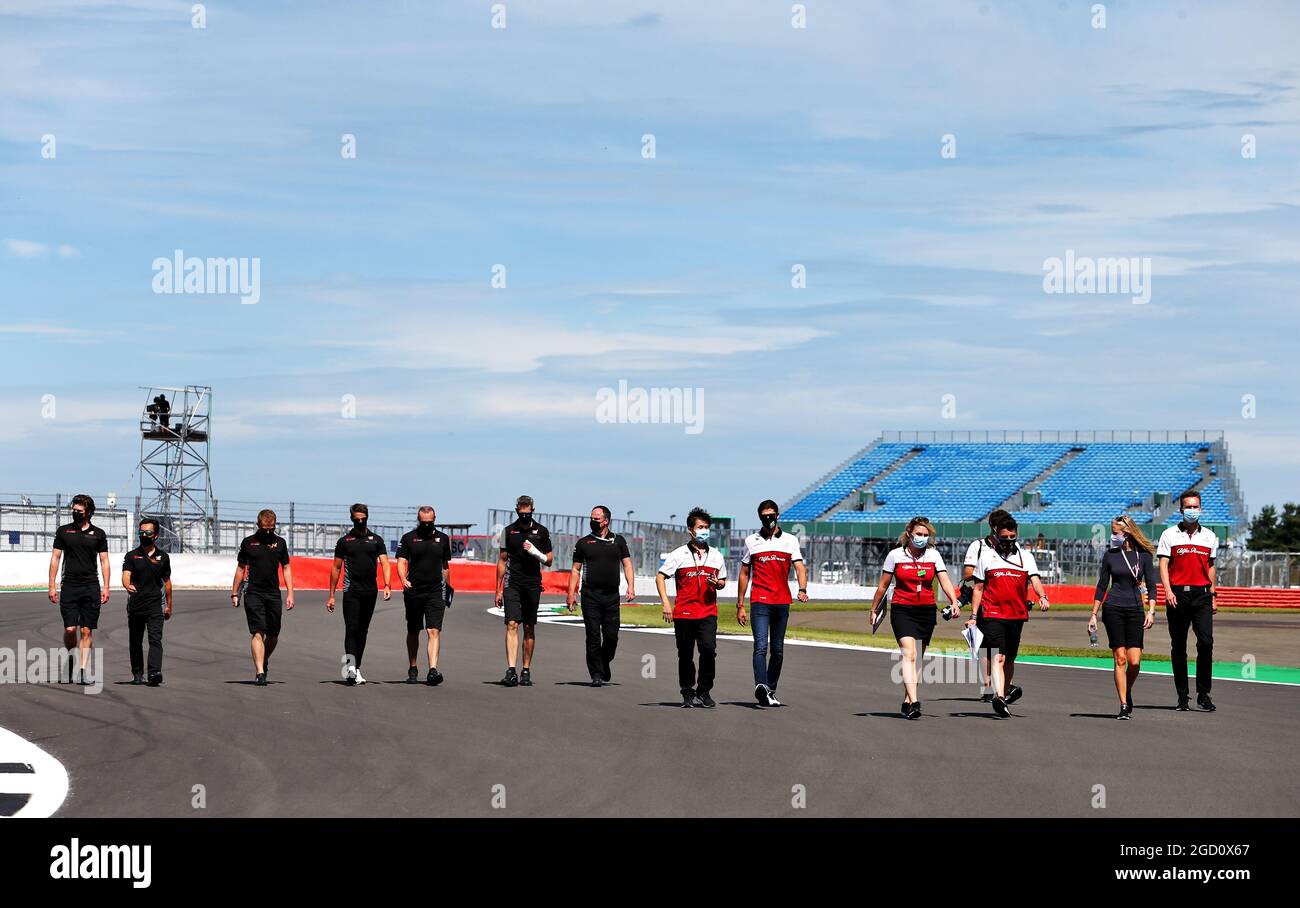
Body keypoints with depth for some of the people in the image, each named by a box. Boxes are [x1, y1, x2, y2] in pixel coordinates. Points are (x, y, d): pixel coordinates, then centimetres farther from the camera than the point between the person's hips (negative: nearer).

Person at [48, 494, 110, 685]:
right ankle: (70, 656, 20)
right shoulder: (63, 531, 7)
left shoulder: (98, 534, 7)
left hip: (91, 587, 0)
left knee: (86, 631, -2)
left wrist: (105, 588, 0)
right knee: (70, 629, -7)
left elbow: (104, 561, 9)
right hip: (69, 586, 0)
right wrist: (52, 586, 2)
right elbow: (55, 558, 8)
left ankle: (82, 670, -1)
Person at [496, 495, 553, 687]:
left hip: (533, 585, 1)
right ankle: (511, 671, -20)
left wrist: (536, 552, -12)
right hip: (512, 584, -1)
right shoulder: (508, 531, 6)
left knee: (529, 628, 5)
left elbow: (549, 561, 9)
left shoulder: (541, 532, 6)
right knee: (512, 625, -13)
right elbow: (502, 561, 10)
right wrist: (498, 590, 7)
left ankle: (526, 671, 13)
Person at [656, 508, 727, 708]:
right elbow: (660, 577, 3)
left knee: (709, 650, -15)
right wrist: (665, 602, -8)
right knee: (685, 655, 5)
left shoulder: (716, 555, 13)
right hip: (683, 612, -1)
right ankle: (688, 694, 17)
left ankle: (704, 691, -3)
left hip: (708, 613, 1)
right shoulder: (679, 554, 3)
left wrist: (717, 583, -3)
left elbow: (722, 582, 22)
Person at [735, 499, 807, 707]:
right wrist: (740, 606, 9)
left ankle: (771, 691, 16)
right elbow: (744, 574, 13)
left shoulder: (790, 540, 9)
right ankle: (761, 687, -31)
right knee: (761, 646, -16)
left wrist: (802, 590, -21)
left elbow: (800, 567, -1)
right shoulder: (751, 541, 9)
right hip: (760, 602, -2)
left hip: (782, 602, 2)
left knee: (778, 650, 8)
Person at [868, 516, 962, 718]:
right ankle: (914, 702, -28)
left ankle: (907, 701, 18)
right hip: (902, 609, -3)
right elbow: (883, 585, 7)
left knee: (918, 658, 8)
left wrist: (954, 602, -23)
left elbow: (945, 581, -7)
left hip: (926, 610, 3)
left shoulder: (933, 555, 4)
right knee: (909, 654, -18)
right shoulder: (895, 555, -1)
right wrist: (874, 609, 12)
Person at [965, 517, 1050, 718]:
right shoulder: (986, 556, 9)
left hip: (1017, 615, 3)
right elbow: (978, 588, 11)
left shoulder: (1026, 556, 12)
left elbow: (1034, 580, -1)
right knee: (997, 657, -16)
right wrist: (973, 616, 6)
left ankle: (1006, 691, 31)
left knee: (1009, 658, 12)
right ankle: (999, 696, -26)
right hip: (992, 615, -3)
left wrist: (1042, 597, -22)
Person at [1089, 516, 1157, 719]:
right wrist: (1093, 615, 8)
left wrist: (1151, 611, -8)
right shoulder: (1110, 555, 5)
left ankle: (1127, 693, 21)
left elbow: (1151, 586, 4)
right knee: (1120, 658, -5)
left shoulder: (1144, 555, 3)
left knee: (1134, 661, -8)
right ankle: (1124, 705, -1)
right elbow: (1102, 587, 10)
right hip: (1113, 609, 0)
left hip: (1135, 610, 0)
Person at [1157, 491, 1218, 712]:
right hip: (1178, 594, -1)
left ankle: (1203, 694, -5)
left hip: (1202, 595, 1)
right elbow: (1163, 565, 0)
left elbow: (1210, 567, 19)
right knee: (1178, 647, 3)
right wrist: (1168, 590, -13)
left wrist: (1212, 595, 14)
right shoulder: (1170, 535, 5)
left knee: (1206, 642, -13)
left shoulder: (1209, 536, 13)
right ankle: (1182, 697, 11)